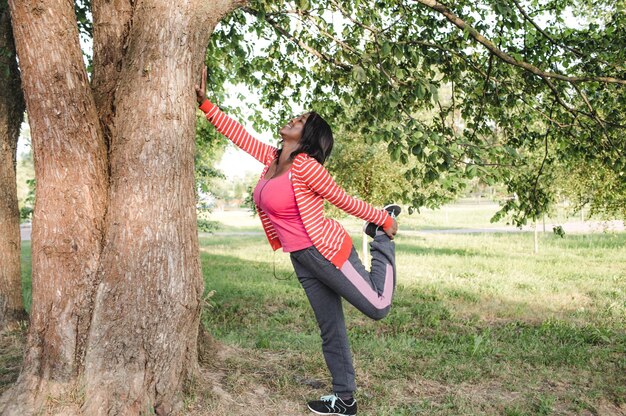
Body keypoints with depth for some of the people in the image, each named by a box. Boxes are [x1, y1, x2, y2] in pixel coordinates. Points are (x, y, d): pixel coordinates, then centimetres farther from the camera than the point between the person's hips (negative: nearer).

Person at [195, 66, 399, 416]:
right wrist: (205, 103, 9)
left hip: (326, 251, -7)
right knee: (331, 328, 13)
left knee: (378, 307, 6)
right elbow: (238, 134, 9)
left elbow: (344, 200, -11)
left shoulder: (306, 166, -18)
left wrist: (385, 220, -2)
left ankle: (382, 240, 26)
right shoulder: (272, 158, 4)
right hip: (301, 259, 7)